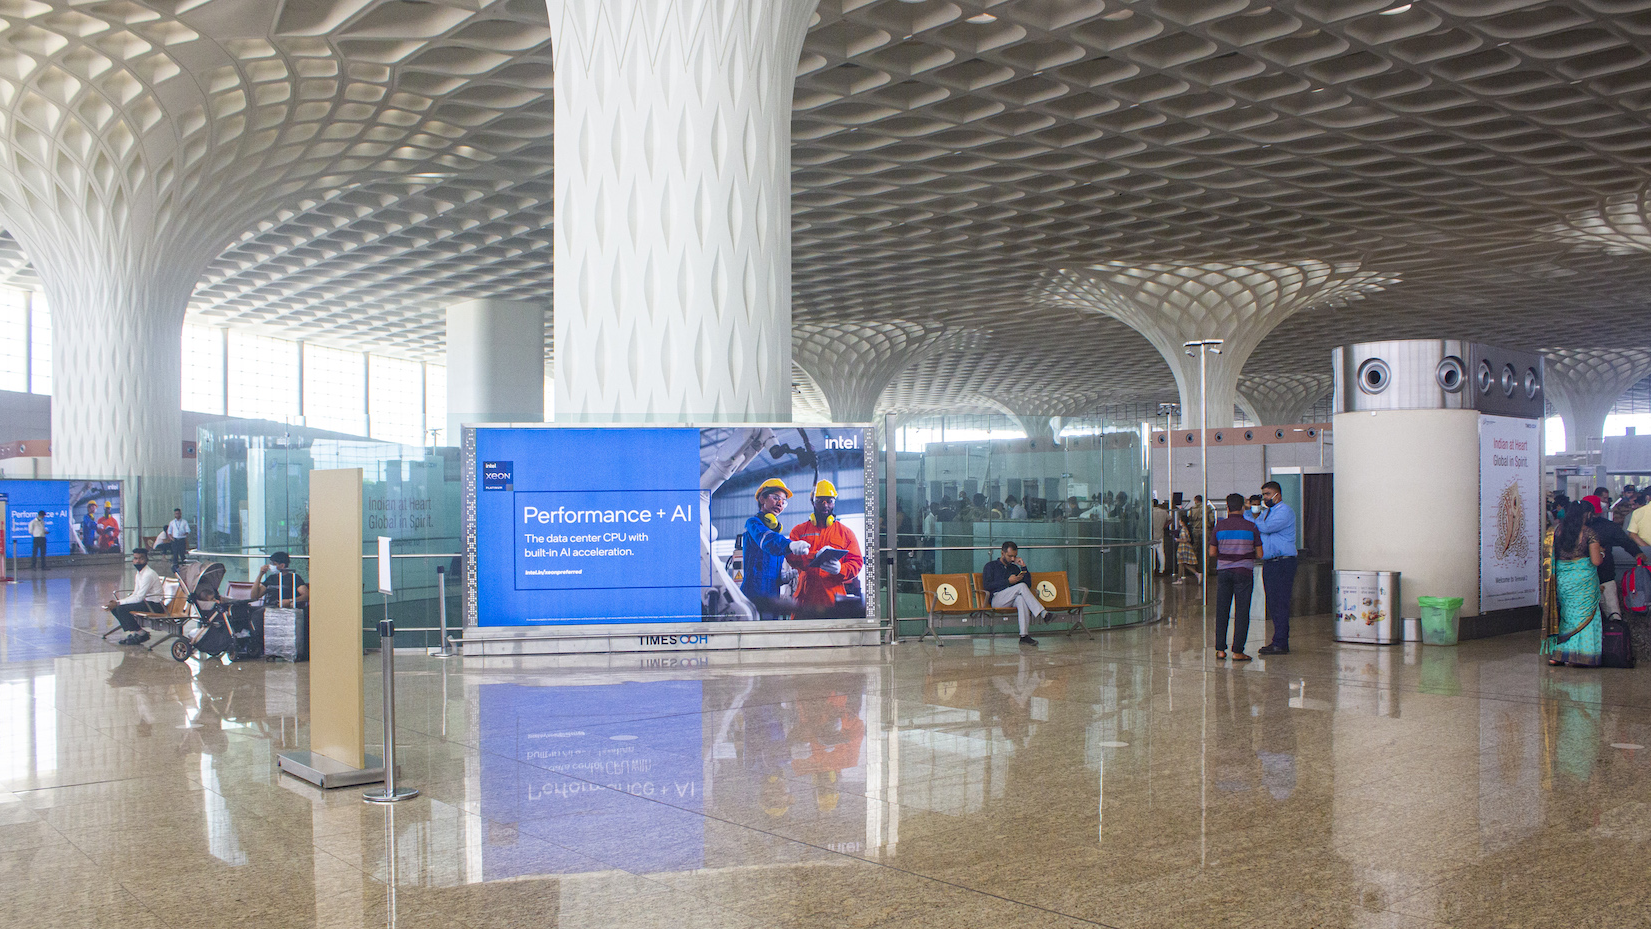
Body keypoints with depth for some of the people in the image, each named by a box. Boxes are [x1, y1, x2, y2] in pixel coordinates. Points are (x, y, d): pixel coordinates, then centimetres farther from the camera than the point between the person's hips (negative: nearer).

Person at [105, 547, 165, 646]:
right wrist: (116, 602, 2)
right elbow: (135, 594, 16)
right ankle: (133, 631, 7)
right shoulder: (139, 573, 12)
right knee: (114, 607, 3)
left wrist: (118, 603, -18)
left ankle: (141, 633, -8)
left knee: (122, 608, -23)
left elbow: (139, 598, -22)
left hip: (155, 605, -10)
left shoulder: (148, 574, -19)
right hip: (145, 602, 10)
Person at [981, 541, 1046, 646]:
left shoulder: (1014, 568, 29)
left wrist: (1024, 567, 12)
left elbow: (1028, 585, 19)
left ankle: (1024, 635, -47)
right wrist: (1008, 581, -6)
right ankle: (1042, 613, -34)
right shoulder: (990, 566, 16)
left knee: (1021, 598, -36)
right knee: (1021, 586, -28)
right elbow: (987, 585, -1)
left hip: (1013, 600, 3)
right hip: (997, 599, -3)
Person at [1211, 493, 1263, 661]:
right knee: (1241, 612, 2)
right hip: (1244, 572, -2)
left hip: (1223, 571, 2)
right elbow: (1259, 554, -2)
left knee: (1222, 611, 9)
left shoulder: (1220, 526, -1)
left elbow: (1212, 553, 1)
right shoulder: (1251, 527, -4)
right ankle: (1237, 651, 0)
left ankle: (1220, 649, 10)